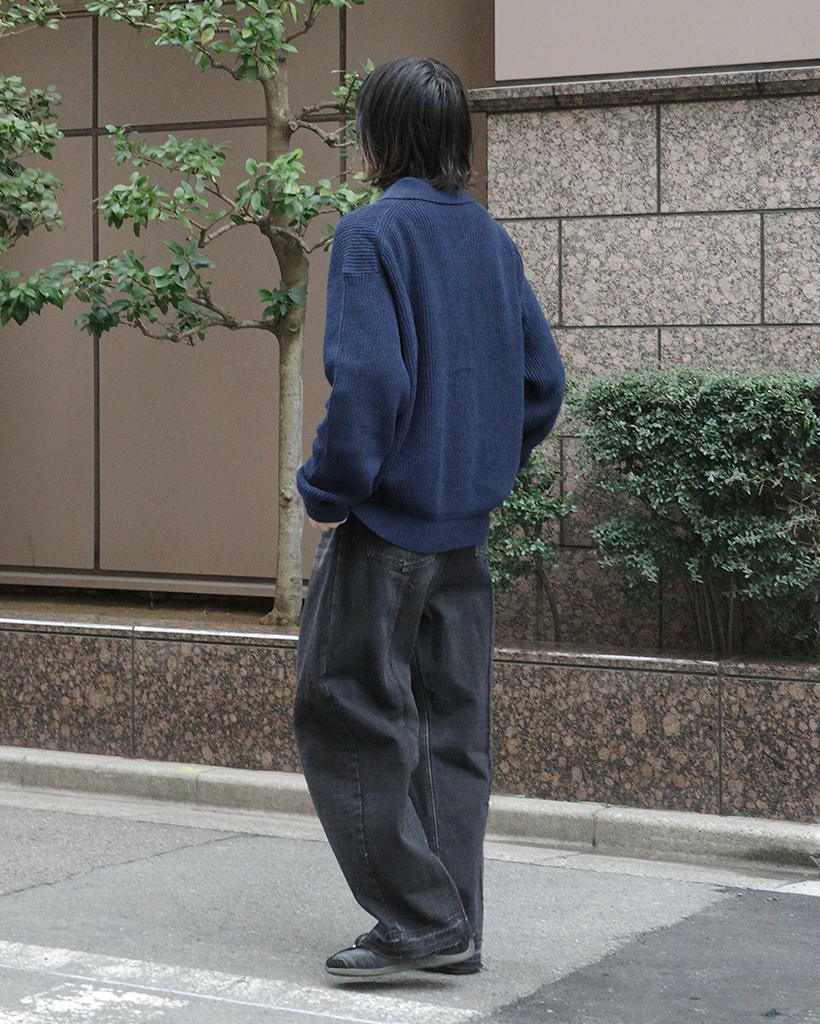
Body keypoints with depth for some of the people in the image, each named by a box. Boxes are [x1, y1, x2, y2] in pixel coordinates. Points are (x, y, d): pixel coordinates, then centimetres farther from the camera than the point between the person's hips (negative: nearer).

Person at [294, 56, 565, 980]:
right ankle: (452, 928, 17)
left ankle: (418, 916, 0)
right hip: (466, 523, 8)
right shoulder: (492, 241, 10)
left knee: (347, 712, 1)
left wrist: (329, 489, -12)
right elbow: (541, 382, 12)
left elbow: (368, 380, -22)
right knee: (450, 724, 12)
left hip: (387, 521, -8)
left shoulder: (373, 233, -12)